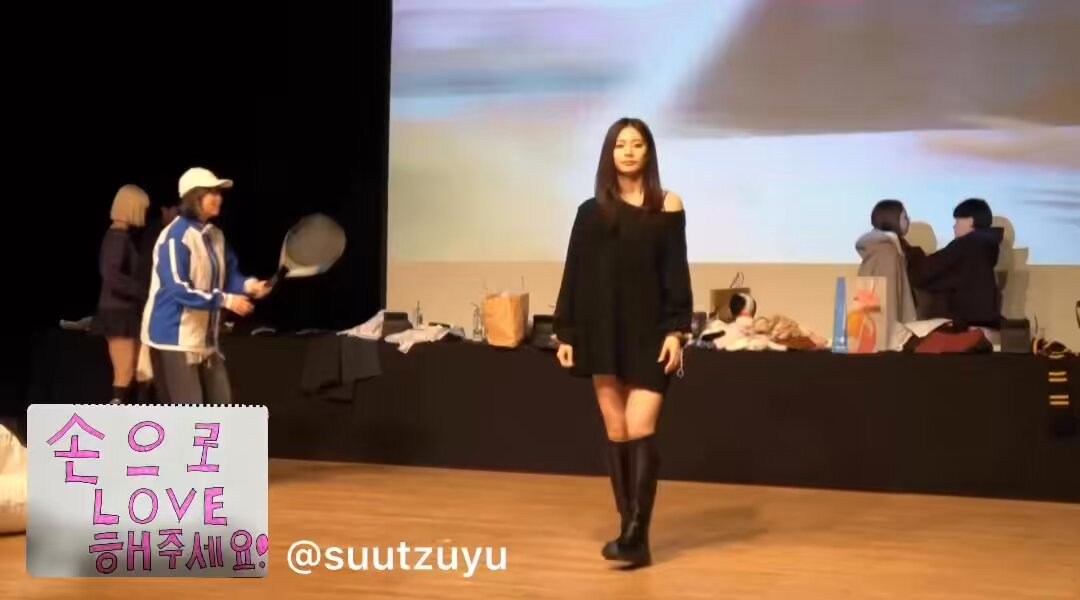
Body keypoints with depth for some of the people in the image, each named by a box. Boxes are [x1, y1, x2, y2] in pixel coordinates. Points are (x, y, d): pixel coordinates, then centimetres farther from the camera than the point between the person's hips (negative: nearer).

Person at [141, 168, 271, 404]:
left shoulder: (215, 236, 8)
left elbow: (229, 275, 12)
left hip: (204, 337, 9)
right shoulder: (175, 237, -19)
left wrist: (248, 285, -11)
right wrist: (225, 300, -27)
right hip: (174, 336, -9)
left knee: (221, 403, 15)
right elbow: (178, 288, -26)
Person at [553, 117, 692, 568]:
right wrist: (565, 333, 3)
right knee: (616, 433, 5)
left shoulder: (667, 206, 3)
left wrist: (676, 330, -8)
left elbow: (676, 274, 0)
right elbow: (574, 275, 7)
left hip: (648, 331, -2)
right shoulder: (591, 210, 7)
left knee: (640, 430, -12)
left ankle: (636, 536, -11)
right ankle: (631, 530, 13)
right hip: (602, 332, 2)